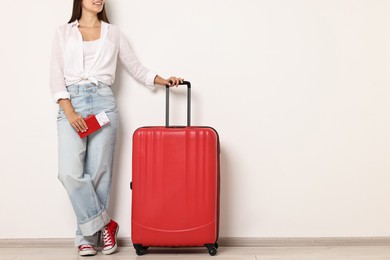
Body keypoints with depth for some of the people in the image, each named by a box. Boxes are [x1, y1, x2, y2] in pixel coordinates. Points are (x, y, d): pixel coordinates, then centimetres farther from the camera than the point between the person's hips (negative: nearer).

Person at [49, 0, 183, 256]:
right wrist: (69, 112, -8)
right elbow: (56, 76, 5)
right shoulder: (63, 33, 13)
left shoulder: (113, 33, 16)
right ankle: (105, 223, 4)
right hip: (71, 103, 0)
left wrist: (164, 80, 2)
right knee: (70, 172, -13)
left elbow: (136, 68, 17)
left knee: (98, 173, -2)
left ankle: (88, 236, 12)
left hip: (103, 103, 0)